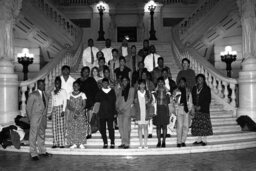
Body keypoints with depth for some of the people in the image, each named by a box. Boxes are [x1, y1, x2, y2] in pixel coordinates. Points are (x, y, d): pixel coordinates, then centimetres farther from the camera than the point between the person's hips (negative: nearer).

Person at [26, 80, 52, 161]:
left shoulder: (45, 94, 11)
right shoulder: (33, 95, -8)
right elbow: (28, 108, -5)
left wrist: (45, 116, 7)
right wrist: (31, 119, -5)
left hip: (43, 118, 6)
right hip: (35, 118, -6)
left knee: (42, 135, 15)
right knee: (33, 136, 0)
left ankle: (42, 151, 26)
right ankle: (33, 154, 8)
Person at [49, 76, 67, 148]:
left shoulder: (63, 91, 3)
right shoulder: (52, 92, 18)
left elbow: (65, 101, -2)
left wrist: (63, 110, -11)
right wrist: (51, 111, 16)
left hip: (60, 108, -5)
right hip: (54, 109, 5)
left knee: (60, 126, -8)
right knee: (54, 126, 1)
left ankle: (61, 143, -5)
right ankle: (55, 143, 4)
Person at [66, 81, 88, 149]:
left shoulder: (82, 94, 1)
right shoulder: (70, 95, 8)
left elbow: (84, 105, -5)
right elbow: (68, 105, 4)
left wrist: (78, 111, -17)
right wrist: (73, 110, -14)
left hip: (81, 114, -2)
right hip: (72, 114, 2)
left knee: (81, 128, -4)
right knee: (72, 128, -2)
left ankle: (81, 144, 4)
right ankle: (74, 144, 7)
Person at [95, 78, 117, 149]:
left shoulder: (112, 91, 8)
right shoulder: (99, 92, 11)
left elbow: (114, 102, 5)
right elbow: (96, 100, 5)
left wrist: (115, 112, 1)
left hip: (110, 113, -1)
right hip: (102, 113, 2)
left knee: (111, 128, -4)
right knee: (102, 128, 2)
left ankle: (112, 143, 2)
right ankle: (105, 143, 12)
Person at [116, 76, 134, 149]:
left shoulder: (131, 89, 5)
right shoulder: (119, 90, 18)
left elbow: (131, 100, -1)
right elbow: (117, 100, 15)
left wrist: (124, 108, -7)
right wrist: (117, 108, -1)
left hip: (127, 110, -4)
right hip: (119, 111, 4)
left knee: (126, 127, -10)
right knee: (120, 127, 1)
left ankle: (127, 143, -5)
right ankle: (123, 142, 7)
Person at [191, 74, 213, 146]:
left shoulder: (207, 89, 1)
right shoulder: (194, 88, 14)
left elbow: (208, 100, -4)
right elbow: (193, 98, 16)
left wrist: (201, 106, -11)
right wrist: (194, 105, -2)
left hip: (204, 109, -4)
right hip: (196, 109, 4)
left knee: (204, 124, -5)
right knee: (197, 124, 2)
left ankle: (204, 140, 2)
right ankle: (199, 139, 11)